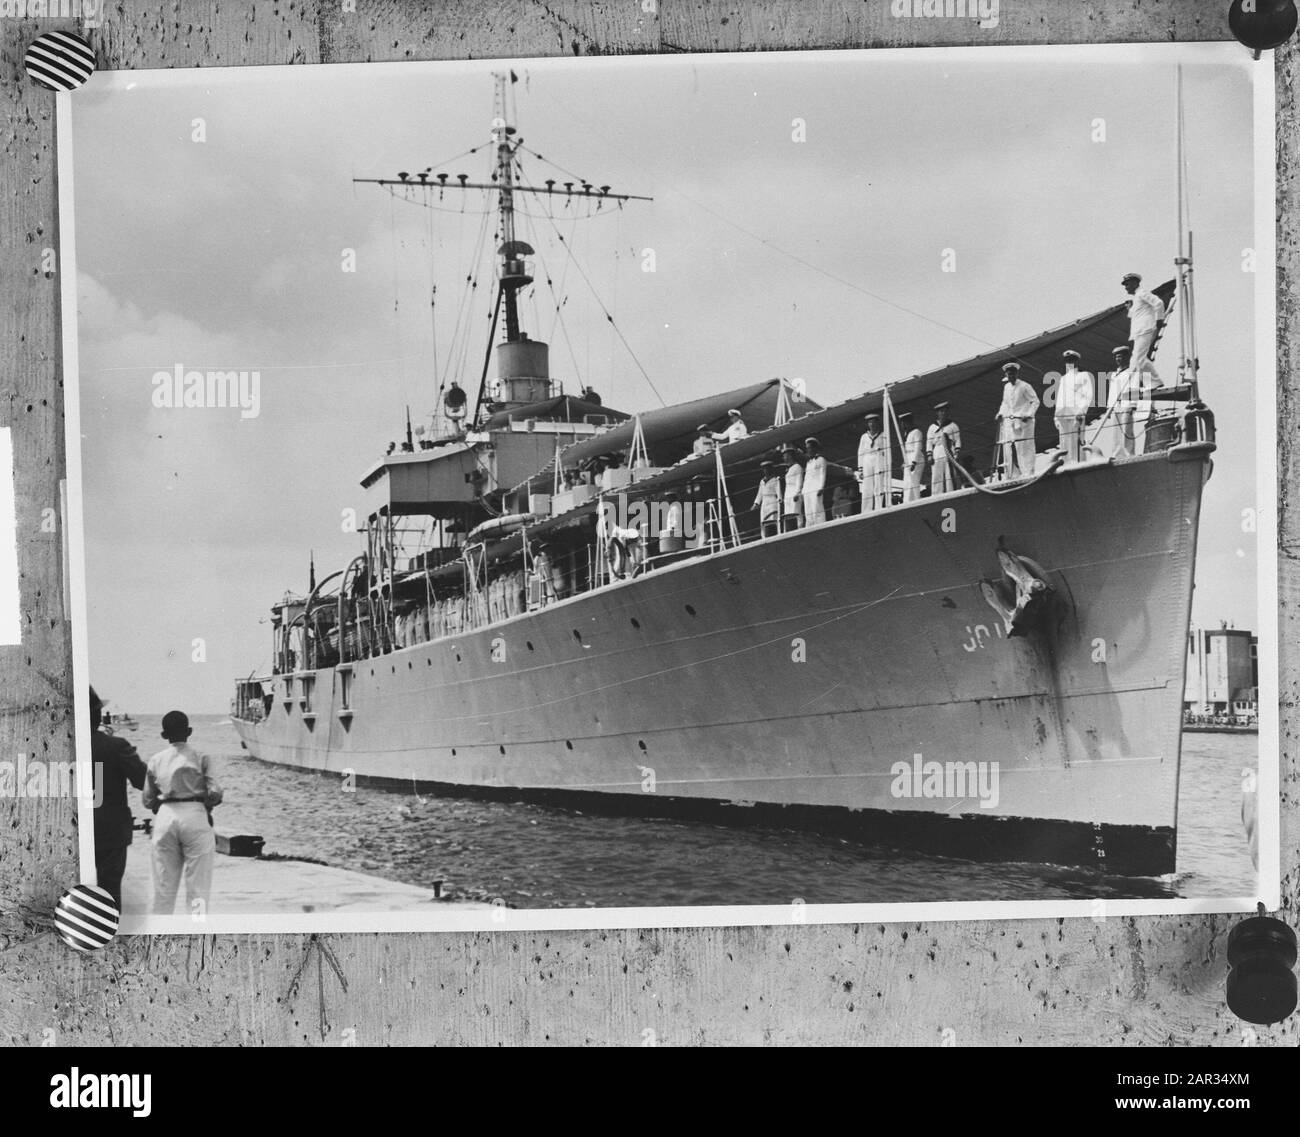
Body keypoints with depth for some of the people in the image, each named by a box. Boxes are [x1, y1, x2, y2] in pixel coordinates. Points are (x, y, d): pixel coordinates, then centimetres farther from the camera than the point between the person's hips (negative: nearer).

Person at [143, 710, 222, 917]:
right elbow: (216, 793, -7)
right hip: (195, 815, -3)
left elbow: (148, 801, 10)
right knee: (198, 887, 1)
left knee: (163, 887, 9)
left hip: (165, 817, 3)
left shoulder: (156, 760, 10)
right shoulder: (201, 758, 2)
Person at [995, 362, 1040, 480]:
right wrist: (1000, 413, 13)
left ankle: (1027, 474, -8)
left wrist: (1029, 414, -14)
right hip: (1008, 421, 7)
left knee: (1024, 450, -9)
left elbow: (1035, 401, -5)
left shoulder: (1024, 386, -6)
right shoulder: (1006, 387, 16)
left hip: (1022, 421, -7)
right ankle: (1007, 477, 8)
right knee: (1007, 449, 4)